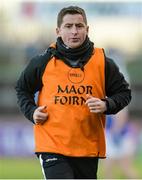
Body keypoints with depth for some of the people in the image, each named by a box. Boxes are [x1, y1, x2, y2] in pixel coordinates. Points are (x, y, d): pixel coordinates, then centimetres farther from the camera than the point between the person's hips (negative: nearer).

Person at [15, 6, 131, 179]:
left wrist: (106, 105, -9)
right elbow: (22, 88, 16)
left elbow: (124, 92, 11)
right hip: (52, 146, -2)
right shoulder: (43, 62, 0)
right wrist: (31, 111, -1)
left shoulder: (103, 63, 2)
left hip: (89, 148, 3)